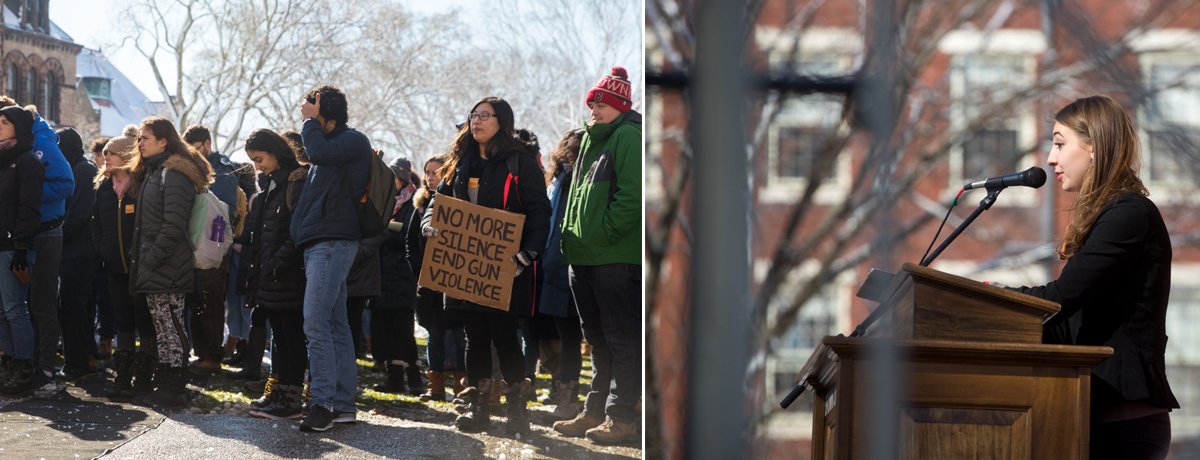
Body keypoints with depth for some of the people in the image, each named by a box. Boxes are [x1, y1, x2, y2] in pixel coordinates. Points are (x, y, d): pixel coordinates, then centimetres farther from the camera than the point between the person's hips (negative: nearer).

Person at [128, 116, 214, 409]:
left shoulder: (173, 175, -13)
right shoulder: (154, 172, 20)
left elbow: (173, 225, -20)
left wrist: (151, 259, -19)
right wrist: (143, 259, 15)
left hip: (167, 269, -10)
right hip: (154, 267, 10)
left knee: (170, 327, -7)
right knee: (164, 328, 12)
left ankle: (174, 390, -5)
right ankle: (166, 384, 16)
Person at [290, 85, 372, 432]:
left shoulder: (353, 141, -5)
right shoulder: (330, 145, 22)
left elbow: (319, 152, -19)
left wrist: (310, 120, -6)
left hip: (333, 243, -10)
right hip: (319, 244, 10)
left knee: (315, 322, -17)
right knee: (335, 324, 8)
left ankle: (323, 402, -20)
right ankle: (343, 403, 9)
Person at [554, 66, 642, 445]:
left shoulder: (627, 137, -8)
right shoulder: (591, 140, 21)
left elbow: (632, 194, -18)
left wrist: (603, 232, -18)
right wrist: (572, 235, 16)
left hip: (617, 257, -10)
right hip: (584, 258, 10)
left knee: (621, 339, -6)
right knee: (598, 339, 14)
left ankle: (620, 417, -6)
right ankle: (595, 411, 20)